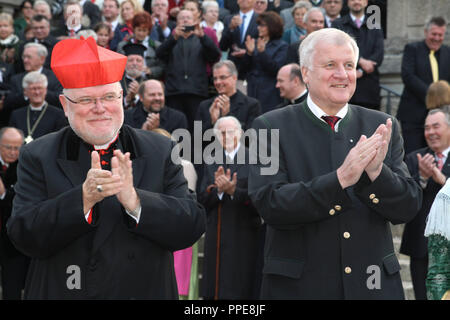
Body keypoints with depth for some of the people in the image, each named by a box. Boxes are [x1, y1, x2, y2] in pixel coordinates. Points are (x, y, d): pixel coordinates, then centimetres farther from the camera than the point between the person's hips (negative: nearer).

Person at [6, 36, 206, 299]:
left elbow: (193, 227, -12)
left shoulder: (161, 152, -4)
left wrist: (134, 200, -27)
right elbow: (24, 238, -15)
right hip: (61, 292, -1)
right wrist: (84, 199, -28)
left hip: (145, 291, 1)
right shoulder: (37, 157, -5)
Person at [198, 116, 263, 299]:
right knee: (214, 290, 4)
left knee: (240, 289, -4)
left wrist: (234, 191, -21)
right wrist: (217, 189, -14)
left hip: (243, 238, -4)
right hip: (216, 236, 4)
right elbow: (202, 200, 4)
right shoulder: (212, 162, 13)